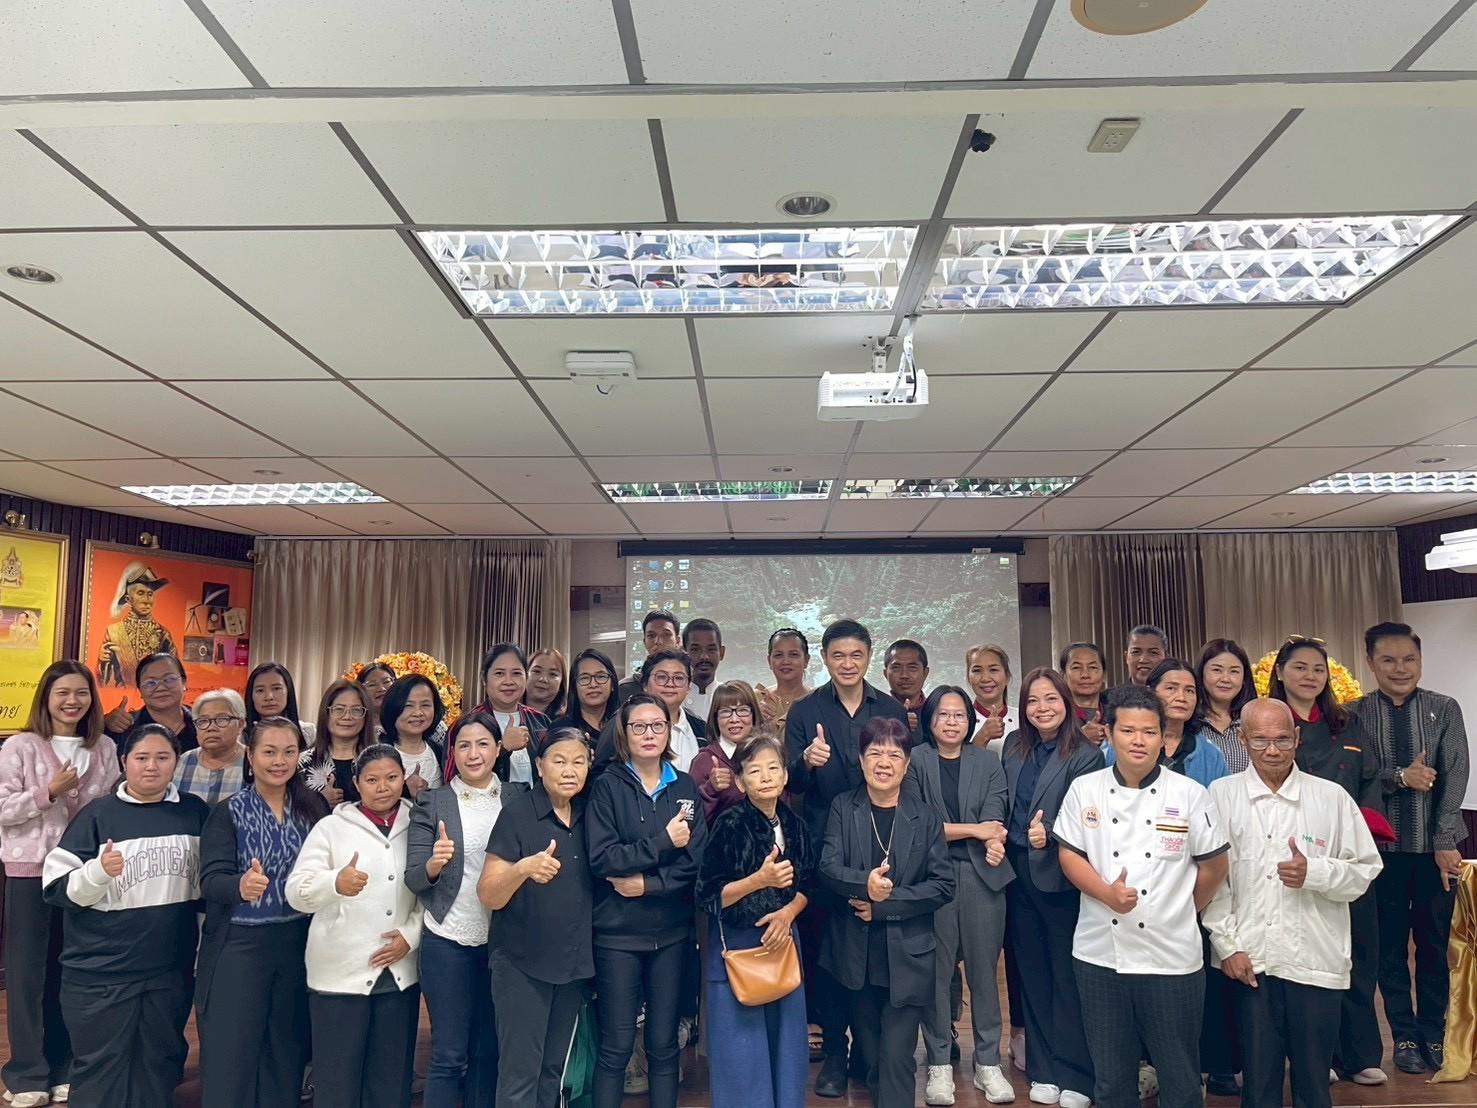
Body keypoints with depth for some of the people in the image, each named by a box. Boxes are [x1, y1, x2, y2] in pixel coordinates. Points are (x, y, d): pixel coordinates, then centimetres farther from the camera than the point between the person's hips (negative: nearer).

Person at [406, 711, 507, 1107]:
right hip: (448, 941, -2)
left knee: (489, 1050, 12)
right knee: (448, 1053, 4)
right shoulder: (432, 803, -2)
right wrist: (434, 863, -25)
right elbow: (413, 880, -6)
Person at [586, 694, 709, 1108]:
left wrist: (648, 883, -15)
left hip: (671, 931, 3)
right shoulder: (608, 785, -4)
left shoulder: (685, 787, 5)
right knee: (616, 1047, 4)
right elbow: (601, 859, -15)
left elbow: (698, 859, -4)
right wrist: (664, 842, -16)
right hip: (617, 932, -3)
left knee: (664, 1044, 11)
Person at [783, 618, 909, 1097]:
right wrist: (807, 761, -26)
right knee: (823, 949, 4)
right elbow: (792, 783, -6)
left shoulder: (892, 710, 6)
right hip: (822, 846, -1)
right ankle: (833, 1050, 19)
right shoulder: (804, 711, 1)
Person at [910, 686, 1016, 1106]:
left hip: (981, 875, 2)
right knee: (936, 970, 1)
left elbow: (995, 815, -2)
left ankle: (987, 1062, 19)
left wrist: (994, 841, -23)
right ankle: (938, 1064, 14)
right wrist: (973, 829, -7)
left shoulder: (988, 762, 11)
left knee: (983, 968, 6)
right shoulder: (915, 761, 2)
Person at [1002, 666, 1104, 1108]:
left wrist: (1048, 835, -28)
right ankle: (1043, 1070, 24)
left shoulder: (1086, 756, -10)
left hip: (1059, 876, -5)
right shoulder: (1014, 746, 7)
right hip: (1017, 872, 5)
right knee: (1032, 972, 12)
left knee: (1066, 976, 3)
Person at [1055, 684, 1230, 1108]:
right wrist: (1107, 893, -15)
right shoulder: (1084, 790, 0)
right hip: (1099, 954, 1)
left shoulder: (1190, 794, -4)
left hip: (1172, 956, -1)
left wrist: (1180, 913, 8)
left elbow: (1213, 865, 5)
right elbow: (1069, 855, 1)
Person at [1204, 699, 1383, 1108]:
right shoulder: (1221, 795, 1)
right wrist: (1227, 946, -4)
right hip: (1248, 961, 0)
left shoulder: (1332, 798, 2)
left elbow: (1364, 872, 5)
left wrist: (1314, 872, -13)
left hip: (1316, 962, 0)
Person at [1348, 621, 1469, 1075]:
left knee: (1434, 944, 9)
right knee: (1391, 944, 7)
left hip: (1436, 846, 1)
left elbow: (1455, 778, -4)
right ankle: (1404, 1035, 20)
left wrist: (1445, 843, -10)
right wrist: (1399, 776, -21)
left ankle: (1432, 1035, 23)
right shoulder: (1355, 715, -1)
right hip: (1382, 847, -1)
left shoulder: (1444, 710, 2)